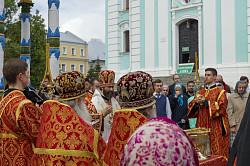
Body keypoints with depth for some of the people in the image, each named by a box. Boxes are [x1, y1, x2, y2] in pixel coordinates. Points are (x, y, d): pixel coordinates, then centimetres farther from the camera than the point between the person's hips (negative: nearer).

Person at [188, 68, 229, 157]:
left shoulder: (220, 92, 2)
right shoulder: (200, 92, 17)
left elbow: (221, 107, -11)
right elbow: (191, 106, 12)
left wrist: (206, 102, -16)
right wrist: (196, 103, -10)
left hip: (215, 126, -4)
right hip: (201, 125, 4)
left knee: (215, 149, -6)